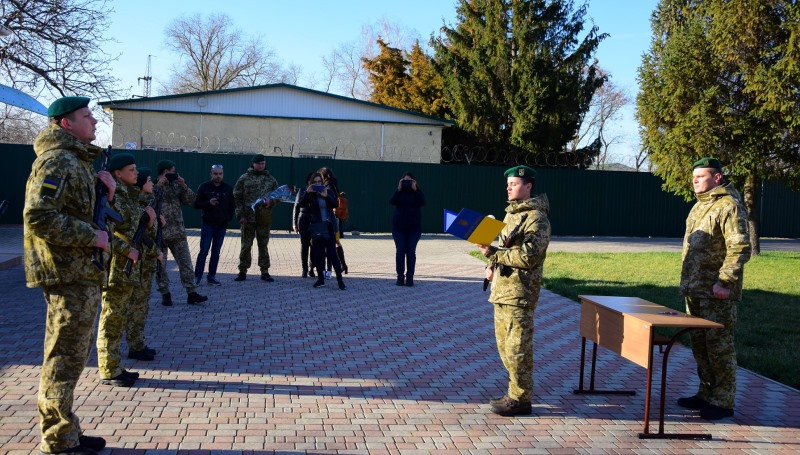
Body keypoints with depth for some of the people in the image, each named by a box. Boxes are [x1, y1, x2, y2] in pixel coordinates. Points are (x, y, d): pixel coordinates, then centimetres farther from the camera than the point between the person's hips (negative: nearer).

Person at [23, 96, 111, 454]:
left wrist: (100, 177, 8)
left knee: (72, 354, 17)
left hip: (82, 272, 11)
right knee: (65, 357, -3)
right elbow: (39, 217, -24)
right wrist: (91, 236, -20)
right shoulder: (57, 160, -14)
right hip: (68, 274, -11)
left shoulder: (77, 160, 17)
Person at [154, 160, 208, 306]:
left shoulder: (175, 185, 11)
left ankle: (192, 293, 6)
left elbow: (190, 200, 7)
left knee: (186, 263, 3)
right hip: (159, 233, -5)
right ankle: (165, 294, 14)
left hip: (178, 232, 5)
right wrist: (157, 186, -22)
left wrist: (184, 186, -6)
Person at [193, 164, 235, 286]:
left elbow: (233, 205, 14)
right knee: (204, 251, -6)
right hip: (208, 224, -3)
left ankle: (211, 277, 14)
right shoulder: (204, 187, -1)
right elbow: (196, 204, -1)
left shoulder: (228, 188, 7)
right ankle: (197, 277, 0)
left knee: (216, 252, 7)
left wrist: (229, 218, 1)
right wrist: (208, 203, -18)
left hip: (222, 226, 3)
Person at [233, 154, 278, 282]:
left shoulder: (271, 180, 9)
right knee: (246, 246, 3)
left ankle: (265, 272, 14)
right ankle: (242, 272, 11)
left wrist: (270, 202, -10)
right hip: (248, 218, -2)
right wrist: (240, 215, -8)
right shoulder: (244, 178, 2)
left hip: (264, 218, 2)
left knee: (263, 246, 8)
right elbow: (237, 197, 0)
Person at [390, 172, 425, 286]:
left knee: (411, 252, -1)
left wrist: (415, 190, -17)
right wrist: (399, 189, -16)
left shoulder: (417, 191, 5)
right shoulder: (399, 192, 6)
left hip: (414, 227, -1)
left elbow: (422, 202, -14)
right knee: (400, 252, -1)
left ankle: (410, 278, 3)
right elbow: (392, 201, -11)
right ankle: (400, 277, 4)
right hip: (399, 226, 1)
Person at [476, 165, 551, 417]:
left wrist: (492, 253, -21)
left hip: (520, 292, -10)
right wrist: (493, 265, 8)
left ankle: (521, 400, 6)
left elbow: (528, 257, -21)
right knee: (504, 344, 15)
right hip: (502, 289, 10)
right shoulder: (511, 214, 17)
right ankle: (515, 393, 27)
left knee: (517, 347, -4)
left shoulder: (536, 218, -12)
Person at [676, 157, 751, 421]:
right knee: (700, 344, 15)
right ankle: (706, 394, 27)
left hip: (717, 293, -9)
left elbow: (740, 248, -19)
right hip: (695, 290, 9)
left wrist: (725, 282, -23)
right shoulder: (700, 206, 17)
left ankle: (723, 402, 6)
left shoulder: (729, 206, -13)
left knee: (719, 345, -3)